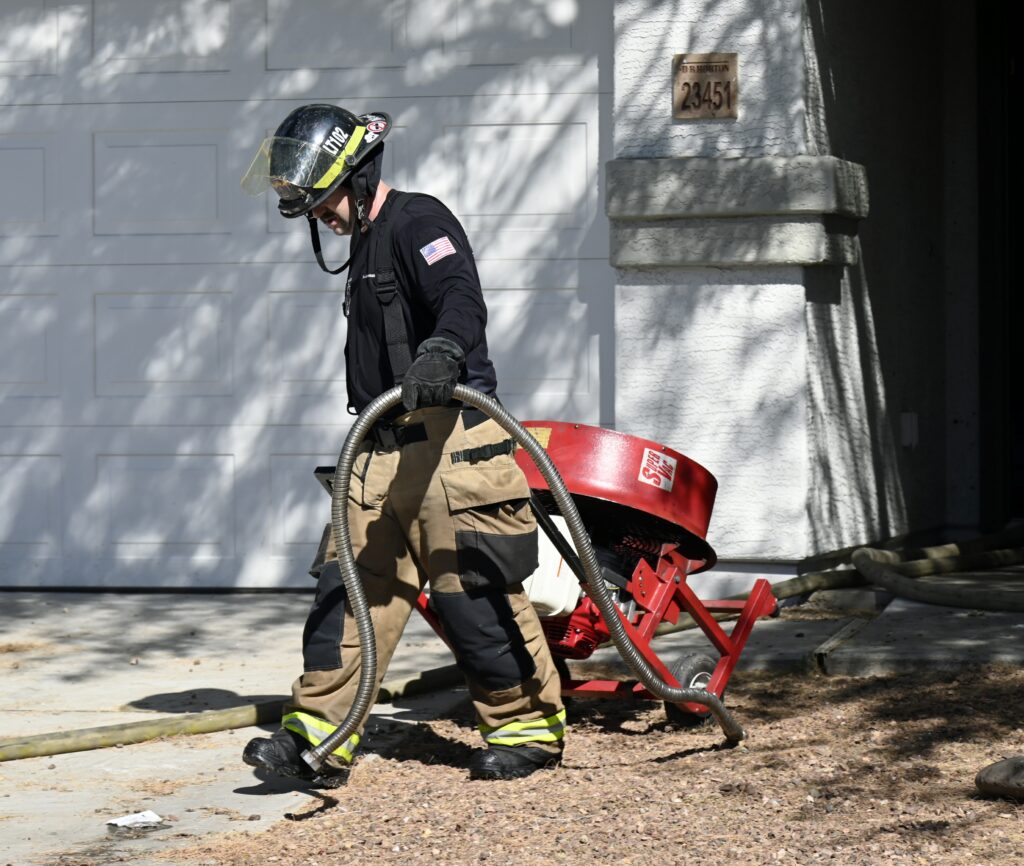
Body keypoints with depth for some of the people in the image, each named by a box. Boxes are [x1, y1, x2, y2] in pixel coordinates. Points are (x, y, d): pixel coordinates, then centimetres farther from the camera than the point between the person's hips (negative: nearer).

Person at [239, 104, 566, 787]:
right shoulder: (368, 244, 23)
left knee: (473, 592, -5)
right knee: (350, 584, 2)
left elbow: (463, 300, -27)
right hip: (384, 453, 9)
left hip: (448, 444, -9)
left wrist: (443, 350, -48)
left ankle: (530, 727, 8)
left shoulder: (418, 223, -8)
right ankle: (318, 735, 1)